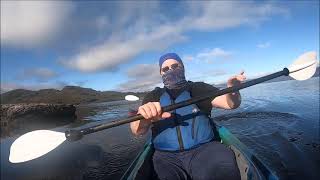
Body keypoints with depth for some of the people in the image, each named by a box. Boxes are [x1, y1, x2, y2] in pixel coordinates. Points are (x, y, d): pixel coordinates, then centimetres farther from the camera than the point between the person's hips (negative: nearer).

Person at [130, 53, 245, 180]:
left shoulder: (198, 88, 11)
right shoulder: (154, 96, 11)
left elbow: (229, 102, -1)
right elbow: (137, 131, -2)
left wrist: (232, 91, -25)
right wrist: (145, 118, -25)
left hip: (204, 148, 0)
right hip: (167, 156, 1)